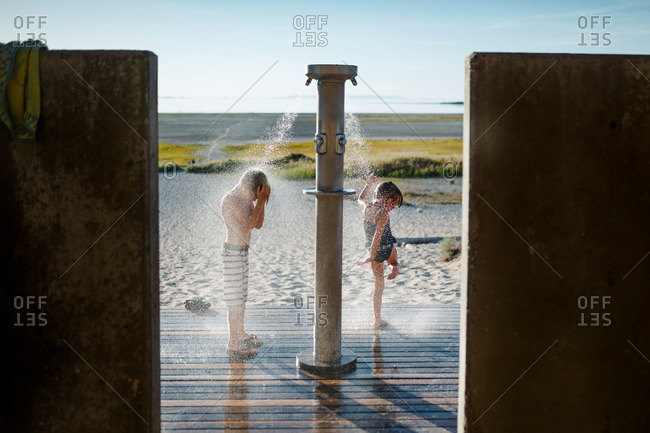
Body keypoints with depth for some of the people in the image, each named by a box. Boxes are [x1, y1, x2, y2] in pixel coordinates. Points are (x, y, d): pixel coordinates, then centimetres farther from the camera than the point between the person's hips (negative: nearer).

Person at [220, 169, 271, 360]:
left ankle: (241, 335, 34)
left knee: (242, 296, 20)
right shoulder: (230, 201, -19)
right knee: (235, 301, -4)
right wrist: (260, 201, -20)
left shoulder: (246, 199, 8)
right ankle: (233, 345, 3)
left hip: (242, 252, 10)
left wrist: (261, 201, -2)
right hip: (233, 253, -9)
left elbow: (258, 224, 7)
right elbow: (249, 224, -23)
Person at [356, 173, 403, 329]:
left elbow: (361, 199, 21)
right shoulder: (383, 214, -24)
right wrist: (371, 256, -28)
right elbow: (378, 235, -30)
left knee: (378, 285, 19)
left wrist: (368, 185, 18)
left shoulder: (366, 207, -4)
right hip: (387, 249, -6)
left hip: (374, 251, 6)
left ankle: (377, 320, 23)